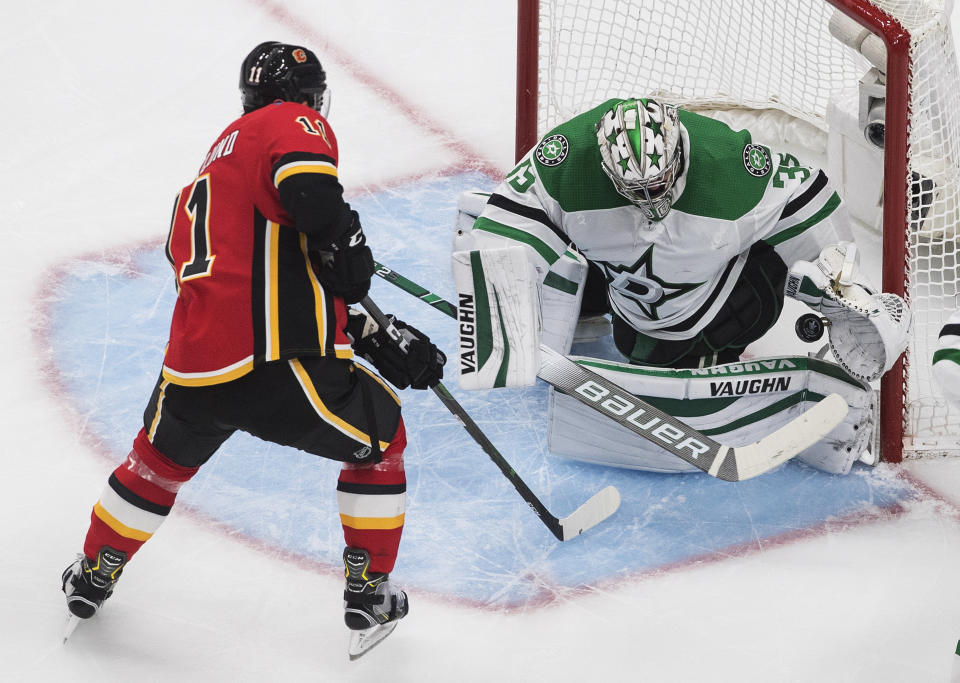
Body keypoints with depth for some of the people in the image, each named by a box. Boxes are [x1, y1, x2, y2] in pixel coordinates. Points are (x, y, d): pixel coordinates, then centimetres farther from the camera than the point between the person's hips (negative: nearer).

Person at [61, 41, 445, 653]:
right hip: (274, 363, -7)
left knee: (159, 460, 34)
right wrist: (346, 239, -8)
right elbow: (305, 181, -23)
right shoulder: (295, 122, 5)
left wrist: (377, 338, 22)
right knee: (379, 438, 19)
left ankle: (94, 577, 48)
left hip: (193, 370, 7)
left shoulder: (208, 173, 30)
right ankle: (369, 592, 23)